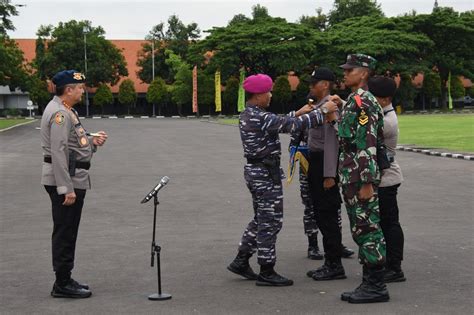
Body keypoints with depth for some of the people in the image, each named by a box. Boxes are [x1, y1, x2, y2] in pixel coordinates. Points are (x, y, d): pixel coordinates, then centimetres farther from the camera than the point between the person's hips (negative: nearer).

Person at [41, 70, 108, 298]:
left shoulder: (66, 111, 16)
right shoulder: (59, 113, -17)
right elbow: (58, 151, -23)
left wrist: (93, 142, 5)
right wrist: (66, 189, -25)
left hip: (73, 179, 11)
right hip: (64, 180, -11)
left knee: (67, 232, 15)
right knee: (64, 232, -5)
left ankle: (65, 279, 23)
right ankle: (62, 284, 1)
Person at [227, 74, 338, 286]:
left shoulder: (247, 115, 10)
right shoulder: (259, 118, -20)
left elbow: (278, 123, 20)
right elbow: (291, 125, -24)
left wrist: (298, 113, 16)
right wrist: (323, 111, -18)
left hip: (254, 171, 10)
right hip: (266, 173, -10)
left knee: (261, 219, 19)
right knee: (270, 221, -2)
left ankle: (241, 261, 24)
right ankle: (266, 272, 4)